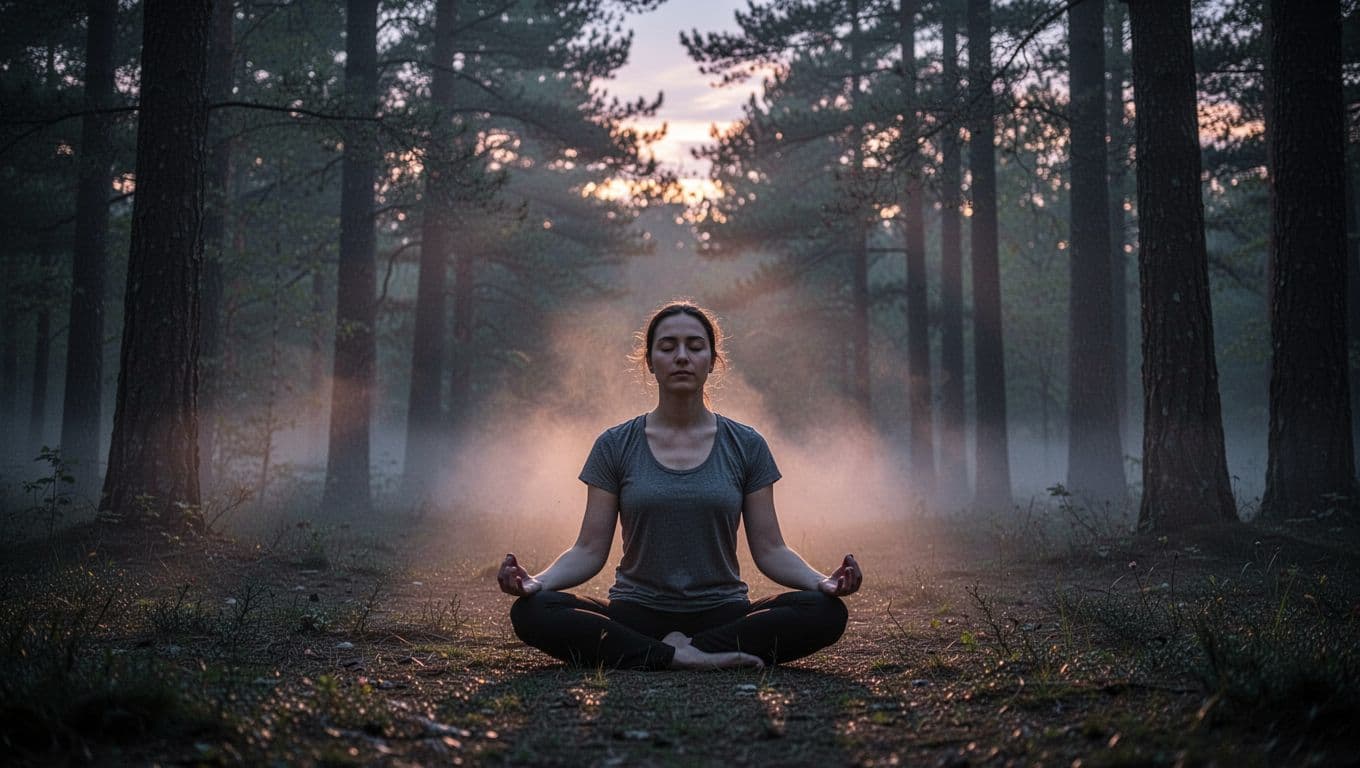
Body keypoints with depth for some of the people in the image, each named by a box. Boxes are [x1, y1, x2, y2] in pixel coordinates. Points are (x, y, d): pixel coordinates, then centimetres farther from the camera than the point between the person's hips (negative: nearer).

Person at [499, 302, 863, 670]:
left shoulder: (746, 446, 5)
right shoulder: (616, 446, 4)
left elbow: (769, 549, 4)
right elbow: (590, 550, 1)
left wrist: (821, 581, -16)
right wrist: (538, 581, -19)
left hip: (721, 614, 1)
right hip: (635, 616, 0)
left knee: (826, 611, -28)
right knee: (531, 612, -29)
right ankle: (688, 657, -28)